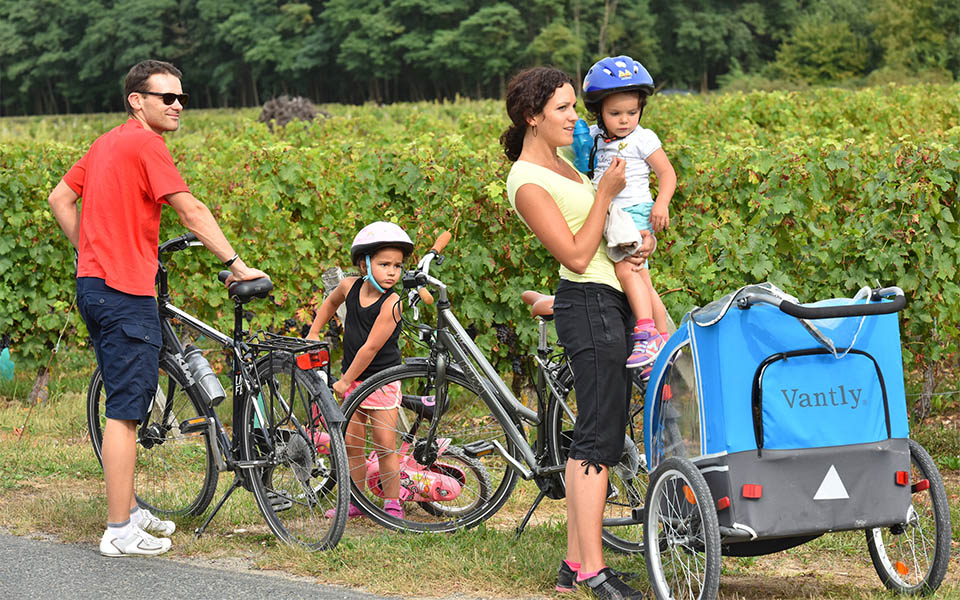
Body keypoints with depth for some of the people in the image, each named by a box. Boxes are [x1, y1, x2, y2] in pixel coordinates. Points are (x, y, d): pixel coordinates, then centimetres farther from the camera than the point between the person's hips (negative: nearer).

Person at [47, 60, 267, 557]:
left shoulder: (107, 143, 16)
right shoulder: (145, 144, -12)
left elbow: (60, 199, 21)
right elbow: (191, 212, -18)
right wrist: (235, 264, -18)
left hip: (94, 286, 10)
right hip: (126, 292, -10)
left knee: (124, 402, 18)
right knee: (126, 410, -7)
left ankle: (128, 510, 26)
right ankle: (120, 531, -5)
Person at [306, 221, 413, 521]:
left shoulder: (391, 303, -21)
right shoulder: (350, 286, -3)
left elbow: (371, 347, -21)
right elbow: (331, 301, 23)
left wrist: (345, 381, -16)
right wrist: (313, 333, 20)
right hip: (353, 380, 5)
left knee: (385, 447, -4)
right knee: (351, 443, 7)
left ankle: (392, 504, 6)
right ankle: (355, 502, 17)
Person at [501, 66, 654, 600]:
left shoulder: (559, 163, 14)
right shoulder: (528, 182, -14)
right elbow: (576, 255, -17)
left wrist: (645, 236, 5)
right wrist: (606, 192, -15)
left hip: (609, 303, 10)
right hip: (590, 303, -10)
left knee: (598, 436, 9)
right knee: (599, 439, -11)